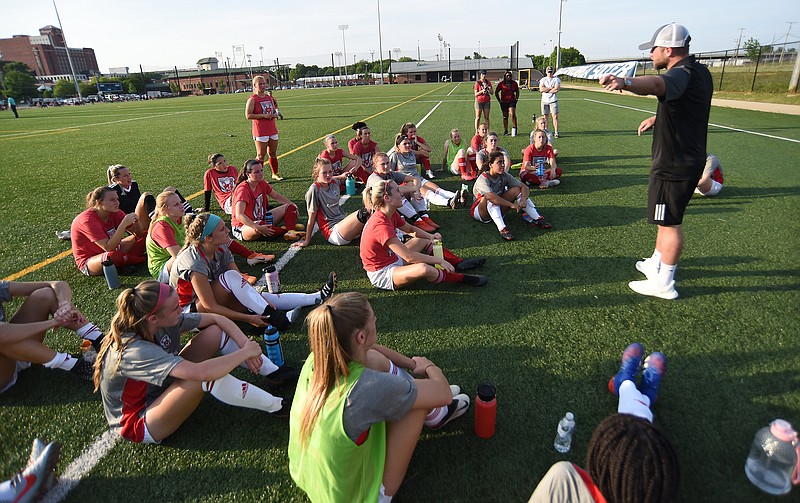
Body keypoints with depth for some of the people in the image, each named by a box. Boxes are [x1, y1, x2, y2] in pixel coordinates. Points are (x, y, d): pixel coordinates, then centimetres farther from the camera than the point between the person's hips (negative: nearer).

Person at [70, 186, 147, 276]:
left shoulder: (115, 212, -6)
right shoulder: (88, 220, -24)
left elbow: (139, 234, -2)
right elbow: (108, 247, -34)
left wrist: (136, 221, -24)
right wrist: (123, 224, -39)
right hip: (89, 261, -7)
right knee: (113, 256, -41)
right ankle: (143, 259, -14)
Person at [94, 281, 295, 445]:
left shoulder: (165, 320, -14)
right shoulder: (134, 350, -36)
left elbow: (217, 318, -5)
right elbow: (201, 372, -46)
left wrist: (246, 345, -19)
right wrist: (245, 352, -33)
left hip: (162, 391, 8)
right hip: (138, 425, -8)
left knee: (216, 332, -8)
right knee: (204, 376, -37)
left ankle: (278, 375, -5)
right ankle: (278, 407, -21)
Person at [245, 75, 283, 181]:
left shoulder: (269, 98, 13)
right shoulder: (252, 99, -8)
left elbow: (275, 111, 22)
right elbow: (248, 115, -14)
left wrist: (274, 114, -3)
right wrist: (264, 115, -20)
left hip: (272, 130, 7)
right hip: (260, 132, -6)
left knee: (273, 153, 14)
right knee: (261, 155, -4)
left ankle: (275, 174, 25)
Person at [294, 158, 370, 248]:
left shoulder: (334, 184, 9)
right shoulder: (314, 190, -10)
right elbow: (311, 218, -6)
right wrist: (307, 241, -1)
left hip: (343, 223, 7)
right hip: (333, 232, -7)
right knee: (364, 213, -28)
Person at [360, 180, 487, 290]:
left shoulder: (390, 215, -1)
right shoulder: (381, 225, -30)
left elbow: (410, 228, 16)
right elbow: (409, 257, -30)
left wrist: (430, 236, -4)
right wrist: (438, 260, -22)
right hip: (381, 274, -10)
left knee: (426, 240, 16)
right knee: (424, 269, -33)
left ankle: (459, 263, 17)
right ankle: (461, 278, -9)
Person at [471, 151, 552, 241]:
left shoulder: (505, 176, -5)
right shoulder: (483, 179, -24)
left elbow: (524, 187, -9)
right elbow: (490, 196, -43)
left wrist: (523, 200, -31)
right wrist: (512, 205, -43)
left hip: (497, 210, 6)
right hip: (480, 212, -6)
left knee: (517, 190, -11)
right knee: (490, 198, -37)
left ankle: (537, 220, -13)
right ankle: (502, 229, -45)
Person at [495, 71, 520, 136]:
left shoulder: (514, 83, 4)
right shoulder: (501, 84, -2)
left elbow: (517, 91, 19)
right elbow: (496, 92, 6)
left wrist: (516, 99, 8)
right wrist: (499, 100, 1)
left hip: (512, 101, 0)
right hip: (504, 102, 0)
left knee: (512, 114, -21)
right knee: (505, 117, 7)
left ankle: (514, 128, -10)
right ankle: (505, 131, 18)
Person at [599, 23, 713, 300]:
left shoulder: (681, 75, -23)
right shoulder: (699, 72, 11)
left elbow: (655, 83, -48)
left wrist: (625, 82, -66)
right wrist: (658, 117, 19)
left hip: (674, 167, -10)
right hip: (690, 160, 10)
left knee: (669, 223, 0)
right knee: (667, 220, 22)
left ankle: (664, 284, 11)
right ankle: (656, 264, 39)